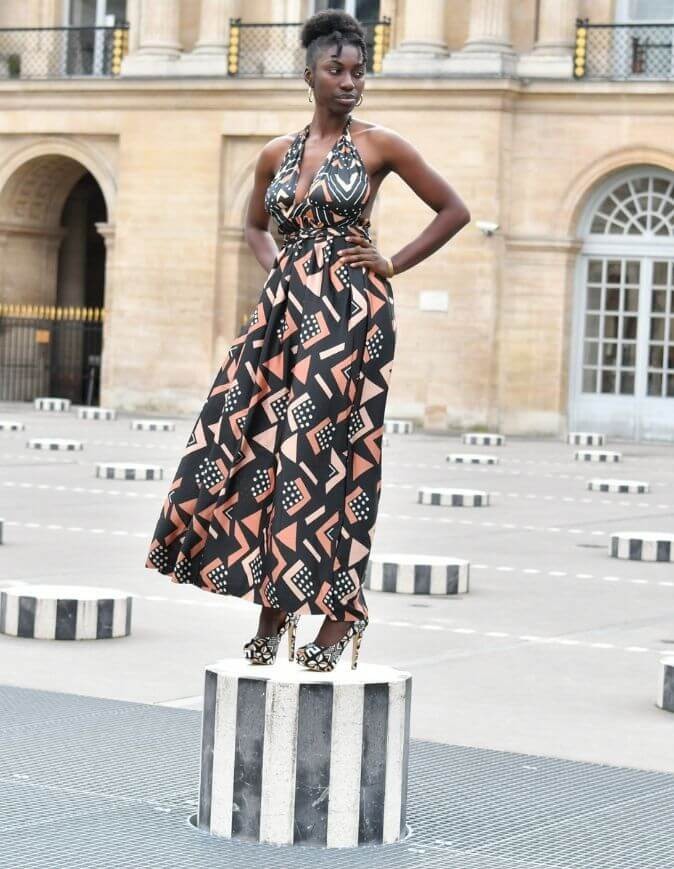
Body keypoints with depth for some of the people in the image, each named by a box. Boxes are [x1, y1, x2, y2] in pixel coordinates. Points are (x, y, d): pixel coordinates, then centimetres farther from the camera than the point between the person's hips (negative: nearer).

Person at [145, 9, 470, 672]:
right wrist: (276, 264, 9)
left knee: (326, 454, -7)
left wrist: (392, 264, -1)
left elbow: (453, 211, 4)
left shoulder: (378, 145, 0)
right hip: (285, 311, 5)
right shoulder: (277, 154, 12)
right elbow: (255, 226, 28)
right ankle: (273, 605, 7)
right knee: (251, 445, -2)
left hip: (349, 312, -5)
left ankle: (339, 612, 1)